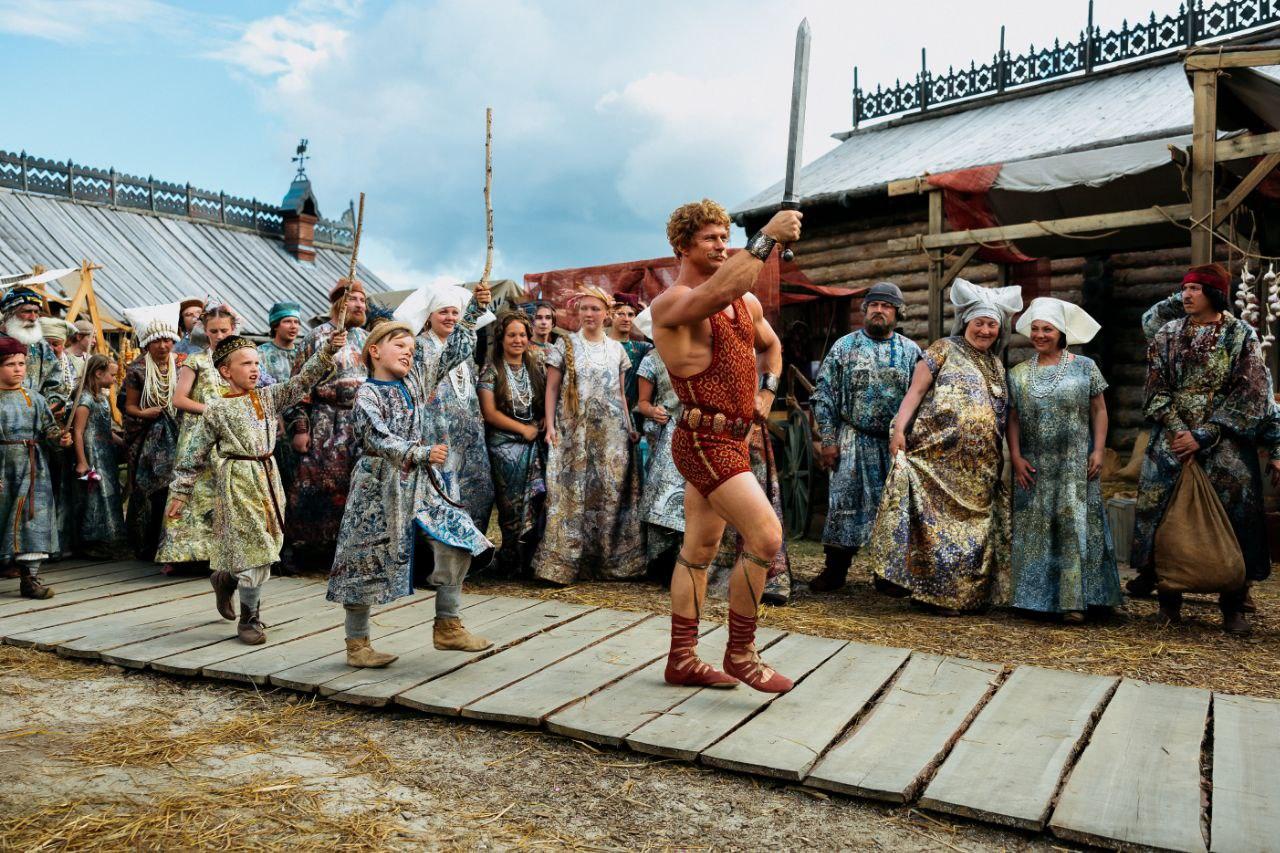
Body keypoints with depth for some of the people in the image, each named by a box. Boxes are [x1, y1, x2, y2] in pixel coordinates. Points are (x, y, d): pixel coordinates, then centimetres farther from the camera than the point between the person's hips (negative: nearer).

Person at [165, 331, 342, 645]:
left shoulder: (268, 397, 7)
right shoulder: (215, 410, -5)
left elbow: (302, 380, 0)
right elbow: (194, 454, -1)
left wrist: (327, 351, -12)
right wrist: (180, 493, 0)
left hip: (268, 478, 6)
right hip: (237, 483, -5)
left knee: (266, 545, 11)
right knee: (252, 550, -6)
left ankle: (225, 578, 42)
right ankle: (249, 619, 9)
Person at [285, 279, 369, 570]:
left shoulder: (367, 339, 15)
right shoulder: (316, 337, 0)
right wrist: (299, 427, -11)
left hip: (364, 424, 5)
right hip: (326, 425, -5)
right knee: (320, 486, -5)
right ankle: (309, 548, 6)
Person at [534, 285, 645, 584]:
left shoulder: (616, 349, 13)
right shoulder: (565, 345, 4)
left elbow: (620, 393, 16)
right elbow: (551, 389, 1)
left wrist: (630, 427, 7)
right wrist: (550, 426, -10)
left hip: (612, 432, 3)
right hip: (574, 431, -3)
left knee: (612, 492, 1)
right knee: (572, 493, -6)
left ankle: (612, 561, 11)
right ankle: (561, 564, -2)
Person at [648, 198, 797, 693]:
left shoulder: (747, 302, 13)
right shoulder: (671, 303, -12)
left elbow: (770, 345, 33)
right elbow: (722, 288, -35)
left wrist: (767, 391, 17)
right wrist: (769, 237, -28)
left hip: (732, 439, 9)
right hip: (704, 441, -9)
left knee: (699, 550, 13)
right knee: (766, 536, -15)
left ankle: (682, 661, 24)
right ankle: (740, 652, 2)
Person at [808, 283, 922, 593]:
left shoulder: (910, 351, 7)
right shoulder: (844, 346, 4)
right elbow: (824, 395, 1)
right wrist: (827, 440, -4)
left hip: (896, 443, 1)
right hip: (853, 440, -1)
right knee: (844, 503, -1)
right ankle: (835, 570, 9)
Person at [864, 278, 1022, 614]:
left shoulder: (997, 366, 20)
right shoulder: (944, 349, 5)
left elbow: (1001, 415, 21)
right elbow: (916, 389, -4)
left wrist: (1002, 459, 16)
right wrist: (899, 427, -16)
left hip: (978, 468, 6)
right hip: (938, 455, -5)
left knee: (969, 527, 5)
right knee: (931, 521, -10)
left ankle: (949, 594, 13)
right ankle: (914, 579, -1)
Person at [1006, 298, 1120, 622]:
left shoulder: (1084, 367, 2)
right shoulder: (1019, 374, 7)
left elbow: (1099, 411, 3)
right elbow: (1013, 419, 6)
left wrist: (1098, 450, -6)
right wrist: (1016, 457, -3)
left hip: (1076, 465, -2)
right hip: (1034, 467, 2)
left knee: (1075, 526, -3)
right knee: (1034, 529, 4)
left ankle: (1074, 600, 2)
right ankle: (1036, 596, 12)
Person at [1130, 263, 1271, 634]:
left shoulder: (1242, 335, 2)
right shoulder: (1168, 334, 8)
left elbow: (1251, 394, -4)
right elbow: (1156, 389, 3)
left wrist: (1203, 436, -12)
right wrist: (1178, 431, -11)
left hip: (1226, 441, -1)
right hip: (1173, 437, 1)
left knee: (1234, 510, -2)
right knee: (1165, 510, -2)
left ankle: (1233, 605, 10)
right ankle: (1168, 598, 10)